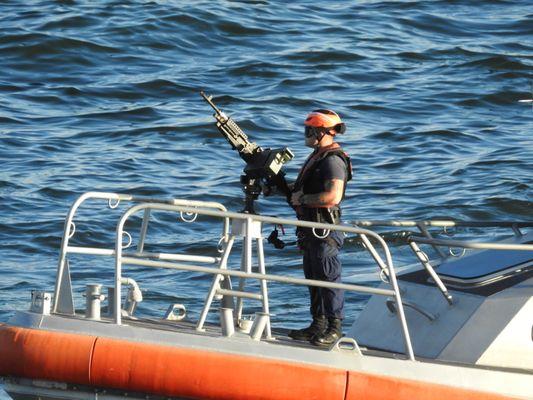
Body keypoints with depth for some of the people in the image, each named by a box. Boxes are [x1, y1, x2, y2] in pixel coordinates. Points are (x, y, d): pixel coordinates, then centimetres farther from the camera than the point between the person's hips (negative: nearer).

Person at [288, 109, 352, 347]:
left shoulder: (332, 160, -17)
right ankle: (318, 325, 23)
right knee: (313, 278, 15)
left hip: (325, 229, -11)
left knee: (328, 278, -6)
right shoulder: (317, 157, 16)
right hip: (311, 229, 11)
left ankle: (334, 328, -1)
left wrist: (302, 198, -18)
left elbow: (333, 196, -28)